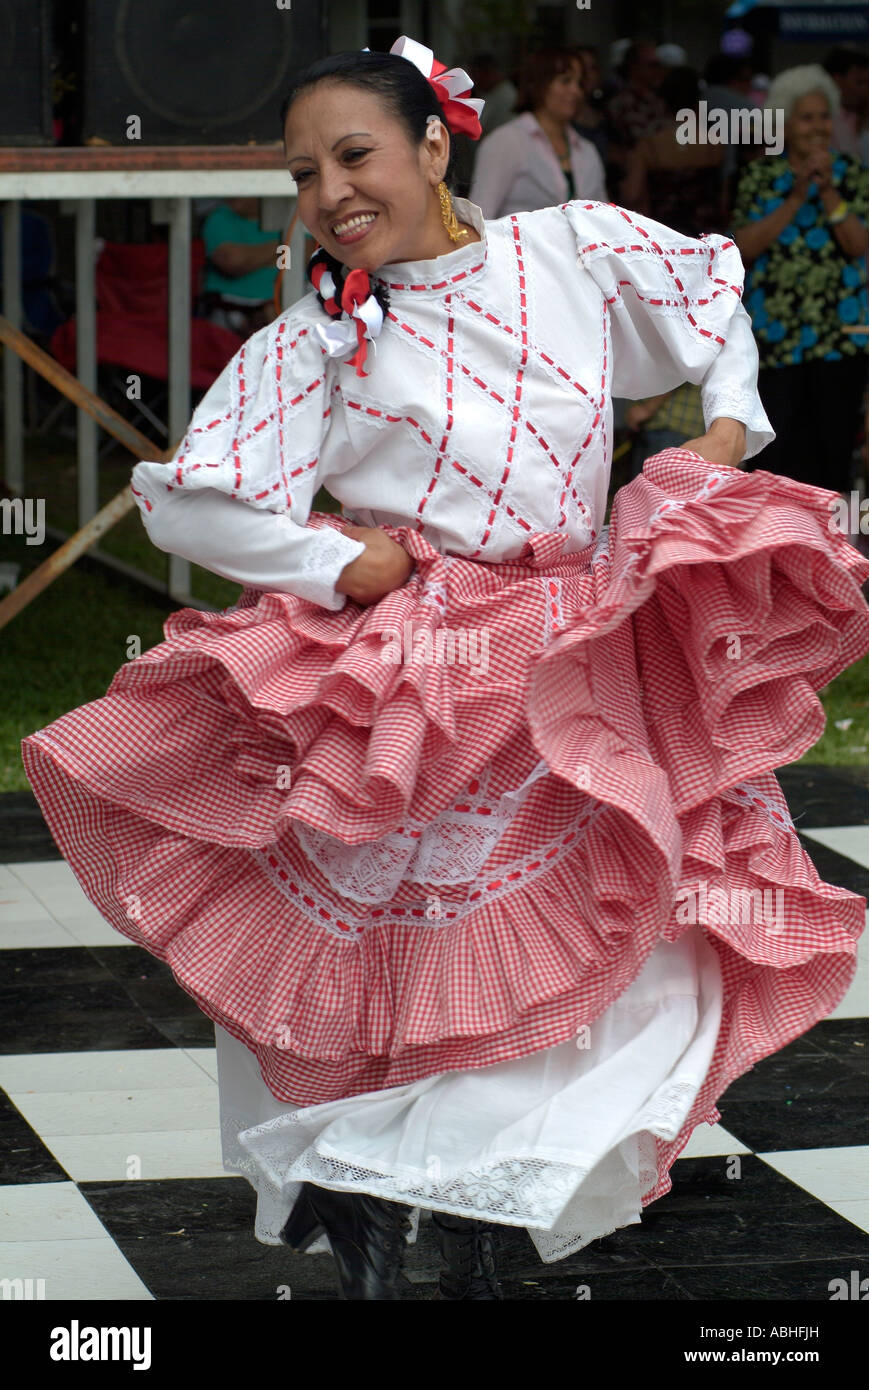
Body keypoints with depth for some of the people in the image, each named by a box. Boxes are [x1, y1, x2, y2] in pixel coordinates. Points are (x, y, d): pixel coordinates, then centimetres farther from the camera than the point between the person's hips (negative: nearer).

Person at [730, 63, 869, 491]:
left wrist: (829, 192, -16)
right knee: (781, 453, -2)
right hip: (776, 334, 0)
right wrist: (795, 199, -13)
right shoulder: (759, 176, 4)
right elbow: (744, 246, -7)